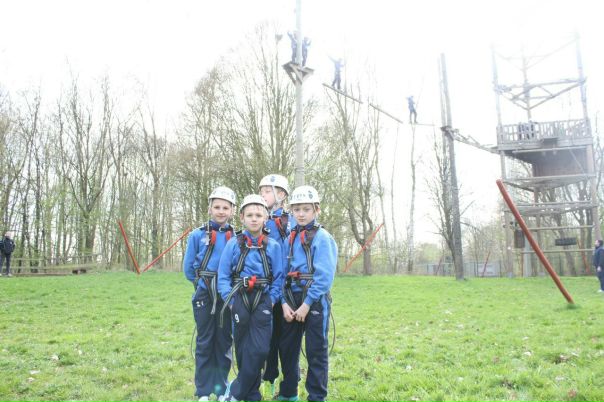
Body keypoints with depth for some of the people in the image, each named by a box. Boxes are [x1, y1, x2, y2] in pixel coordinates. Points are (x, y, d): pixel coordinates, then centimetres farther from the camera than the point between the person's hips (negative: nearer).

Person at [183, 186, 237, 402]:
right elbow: (188, 267, 4)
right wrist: (203, 284, 8)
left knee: (225, 341, 10)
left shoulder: (236, 238, 1)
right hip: (204, 296, -1)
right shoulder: (197, 235, -3)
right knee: (205, 342, 7)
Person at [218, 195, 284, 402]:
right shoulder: (233, 244, 0)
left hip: (262, 301, 0)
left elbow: (278, 278, 4)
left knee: (259, 350, -9)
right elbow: (223, 276, 1)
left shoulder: (273, 246, 2)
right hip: (239, 301, 0)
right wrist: (230, 301, -8)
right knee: (243, 350, 8)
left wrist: (271, 301, -6)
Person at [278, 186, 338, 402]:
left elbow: (324, 277, -15)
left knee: (316, 351, 4)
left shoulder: (323, 238, -8)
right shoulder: (290, 239, 10)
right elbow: (283, 273, 9)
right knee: (287, 347, 15)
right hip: (291, 300, 6)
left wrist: (307, 304, -17)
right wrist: (284, 302, -3)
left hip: (315, 301, -6)